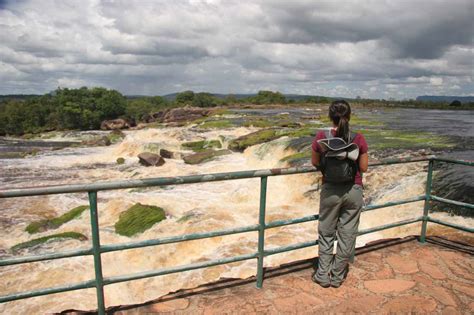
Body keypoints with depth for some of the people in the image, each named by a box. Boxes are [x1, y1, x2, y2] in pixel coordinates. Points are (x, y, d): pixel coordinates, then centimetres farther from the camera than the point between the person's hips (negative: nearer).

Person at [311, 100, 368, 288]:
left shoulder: (321, 137, -10)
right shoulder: (358, 139, -10)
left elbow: (315, 163, 2)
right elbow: (364, 168, -2)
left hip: (330, 190, 0)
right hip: (353, 190, 0)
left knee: (326, 233, 16)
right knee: (347, 234, 13)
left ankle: (323, 276, 21)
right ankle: (337, 276, 24)